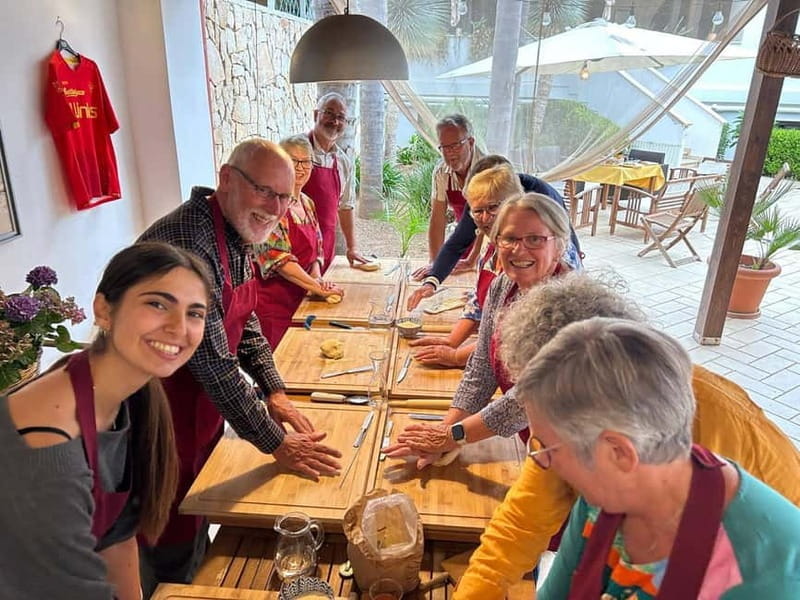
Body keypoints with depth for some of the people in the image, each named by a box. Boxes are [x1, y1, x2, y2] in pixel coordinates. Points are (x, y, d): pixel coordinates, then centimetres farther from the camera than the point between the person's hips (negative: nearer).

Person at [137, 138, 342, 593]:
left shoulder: (239, 234, 0)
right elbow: (213, 362, -30)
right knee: (173, 552, 13)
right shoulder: (188, 241, -31)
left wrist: (275, 393, 3)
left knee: (198, 523, 27)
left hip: (205, 403, 8)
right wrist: (276, 443, -21)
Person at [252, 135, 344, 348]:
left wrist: (317, 278, -4)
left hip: (299, 300, 8)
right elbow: (277, 257, -21)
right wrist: (316, 287, -20)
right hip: (272, 302, -7)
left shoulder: (307, 203, 11)